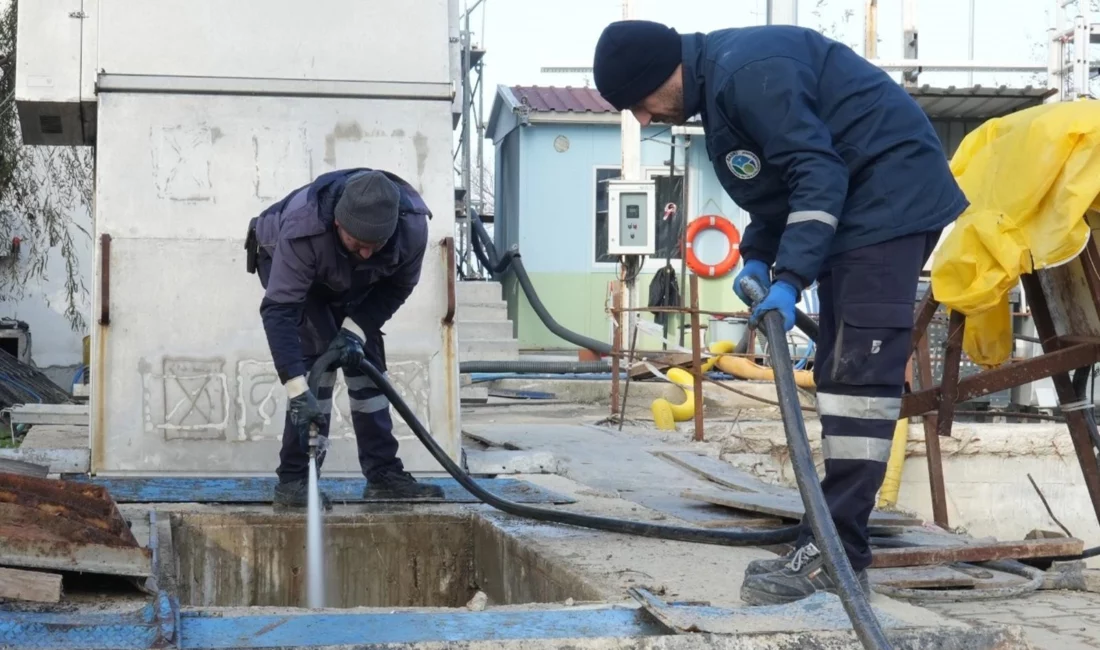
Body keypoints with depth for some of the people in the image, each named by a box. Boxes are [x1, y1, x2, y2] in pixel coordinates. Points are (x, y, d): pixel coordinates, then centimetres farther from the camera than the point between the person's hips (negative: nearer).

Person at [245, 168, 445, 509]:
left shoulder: (412, 224, -35)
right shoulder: (302, 229, -46)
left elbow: (398, 286, -15)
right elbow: (279, 311, -44)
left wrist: (357, 328, -28)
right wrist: (297, 391, -50)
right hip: (282, 263, -4)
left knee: (366, 359, -2)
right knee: (318, 355, -20)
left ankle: (384, 474, 7)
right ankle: (293, 481, -17)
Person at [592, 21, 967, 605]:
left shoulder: (746, 73, -20)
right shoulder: (718, 82, 13)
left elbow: (817, 171, -24)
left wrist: (789, 279, -27)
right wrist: (757, 256, 10)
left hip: (890, 199, -11)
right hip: (851, 207, 11)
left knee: (858, 373, -17)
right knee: (838, 373, 11)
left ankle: (837, 555, -20)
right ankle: (839, 542, 16)